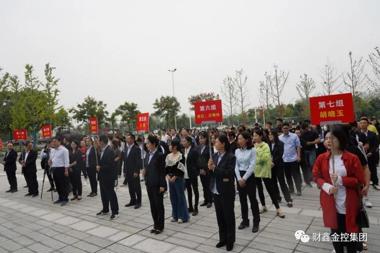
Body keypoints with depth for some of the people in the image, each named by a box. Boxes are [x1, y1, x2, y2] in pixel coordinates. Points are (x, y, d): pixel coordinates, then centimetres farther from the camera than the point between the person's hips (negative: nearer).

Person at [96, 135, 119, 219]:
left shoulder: (110, 151, -21)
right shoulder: (102, 150, 6)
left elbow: (110, 165, -24)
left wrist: (100, 167, -15)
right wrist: (99, 167, 0)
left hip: (108, 177, -9)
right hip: (102, 176, 9)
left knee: (111, 194, 1)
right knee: (103, 193, 18)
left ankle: (115, 212, 12)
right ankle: (105, 210, 33)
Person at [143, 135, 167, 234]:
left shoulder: (160, 155, -12)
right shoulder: (147, 155, 9)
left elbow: (162, 171, -13)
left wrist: (162, 185, -15)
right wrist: (145, 171, 0)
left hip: (157, 185, -7)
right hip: (149, 184, 7)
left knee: (159, 205, 4)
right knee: (152, 205, 14)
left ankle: (160, 226, 18)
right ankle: (156, 225, 26)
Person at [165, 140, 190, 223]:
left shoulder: (181, 156, -12)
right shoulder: (168, 156, 7)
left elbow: (181, 169, -15)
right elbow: (166, 167, 8)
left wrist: (175, 177, -16)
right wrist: (167, 175, -6)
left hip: (179, 179, -6)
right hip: (170, 179, 6)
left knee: (180, 196, 1)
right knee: (173, 197, 12)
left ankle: (183, 216, 13)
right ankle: (175, 215, 26)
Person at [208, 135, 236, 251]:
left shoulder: (231, 157, -13)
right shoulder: (214, 156, 4)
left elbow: (229, 173, -21)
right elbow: (212, 173, 8)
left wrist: (215, 168, -20)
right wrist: (210, 169, -13)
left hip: (227, 192, -6)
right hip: (216, 191, 6)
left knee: (229, 216, 9)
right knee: (220, 216, 16)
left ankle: (230, 240, 26)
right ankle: (223, 239, 32)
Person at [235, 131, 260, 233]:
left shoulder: (252, 150, -8)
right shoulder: (237, 151, 4)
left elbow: (252, 166, -13)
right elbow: (236, 166, 2)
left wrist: (244, 178, -15)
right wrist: (239, 178, -9)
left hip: (249, 176, -4)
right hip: (239, 177, 4)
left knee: (252, 199, 3)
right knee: (242, 199, 11)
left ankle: (256, 222, 17)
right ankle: (245, 220, 25)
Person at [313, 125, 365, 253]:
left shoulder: (352, 158, -11)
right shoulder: (321, 158, -4)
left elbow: (360, 181, -8)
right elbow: (316, 177, 3)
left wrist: (341, 180, -19)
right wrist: (326, 186, -15)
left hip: (348, 204, -2)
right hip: (331, 203, 2)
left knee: (350, 231, 12)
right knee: (335, 231, 17)